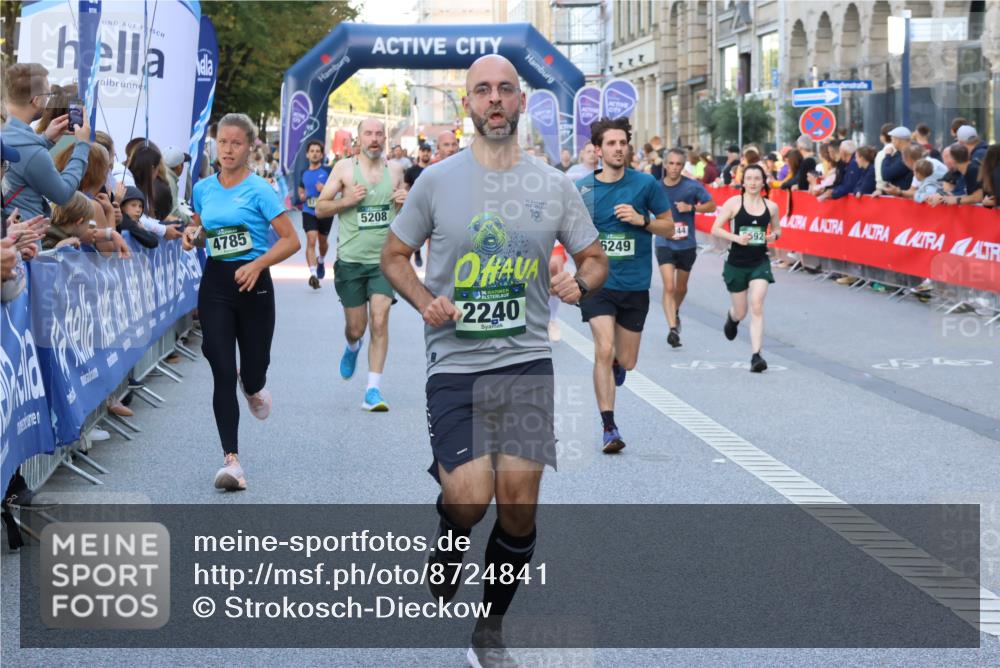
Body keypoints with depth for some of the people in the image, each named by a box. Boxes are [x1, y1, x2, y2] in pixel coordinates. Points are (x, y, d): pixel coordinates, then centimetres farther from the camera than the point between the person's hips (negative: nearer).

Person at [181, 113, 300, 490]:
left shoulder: (259, 190, -7)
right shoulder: (203, 189, 7)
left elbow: (290, 240, -9)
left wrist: (258, 264, -21)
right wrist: (194, 236, 2)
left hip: (253, 284, -3)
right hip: (215, 283, 3)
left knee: (252, 373, 4)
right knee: (223, 374, -7)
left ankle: (253, 388, 45)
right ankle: (231, 460, -8)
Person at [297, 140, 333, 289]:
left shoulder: (328, 171, -5)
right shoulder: (304, 173, 7)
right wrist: (302, 196, 0)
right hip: (309, 211, 1)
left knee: (323, 241, 18)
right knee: (311, 240, -17)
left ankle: (321, 261, 51)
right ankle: (313, 274, -25)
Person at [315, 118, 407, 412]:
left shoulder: (395, 170, 7)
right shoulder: (344, 168, -1)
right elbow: (320, 208, 1)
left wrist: (405, 201, -2)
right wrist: (346, 201, -17)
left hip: (384, 260, 1)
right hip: (351, 260, -1)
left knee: (379, 321, -13)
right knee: (355, 328, 7)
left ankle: (373, 390, -10)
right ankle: (352, 347, 45)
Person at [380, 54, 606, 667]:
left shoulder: (554, 185, 4)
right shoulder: (437, 181, 1)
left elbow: (595, 259, 13)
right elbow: (395, 255, 10)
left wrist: (579, 283, -10)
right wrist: (425, 301, -9)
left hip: (527, 361, 2)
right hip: (455, 362, -2)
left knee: (519, 506, 0)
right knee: (470, 498, -17)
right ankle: (449, 540, 21)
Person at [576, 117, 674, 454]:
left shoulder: (645, 184, -4)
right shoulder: (582, 188, -1)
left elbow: (669, 227, 3)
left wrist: (641, 220, -15)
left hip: (635, 284, 1)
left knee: (626, 362, 9)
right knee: (604, 350, -17)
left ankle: (614, 364, 48)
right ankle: (608, 427, -9)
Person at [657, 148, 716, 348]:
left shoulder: (693, 186, -6)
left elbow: (711, 205, -1)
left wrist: (691, 207, -15)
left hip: (687, 244, 1)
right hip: (664, 244, -1)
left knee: (681, 287, 17)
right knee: (669, 287, -15)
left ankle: (676, 312, 47)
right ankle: (673, 328, -18)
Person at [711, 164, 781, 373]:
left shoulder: (771, 207, 2)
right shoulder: (734, 202, -5)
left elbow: (777, 229, 18)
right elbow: (715, 229, -4)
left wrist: (774, 235, -5)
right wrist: (736, 237, -19)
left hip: (760, 263, 1)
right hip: (736, 263, -1)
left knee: (757, 305, -18)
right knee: (740, 312, 12)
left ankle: (756, 356, -18)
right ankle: (732, 317, 53)